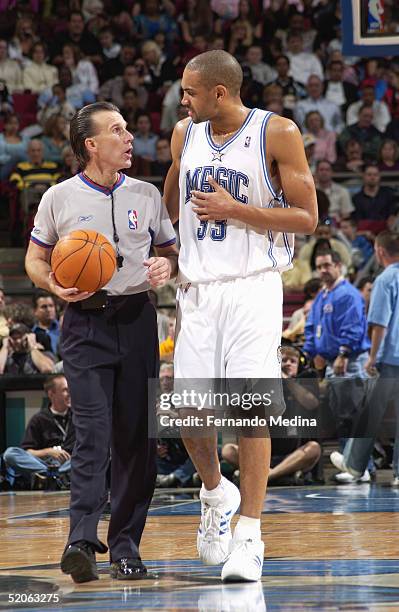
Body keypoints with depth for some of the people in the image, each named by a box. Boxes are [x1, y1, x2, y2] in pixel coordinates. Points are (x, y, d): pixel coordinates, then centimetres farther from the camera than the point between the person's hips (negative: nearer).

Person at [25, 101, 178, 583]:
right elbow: (35, 259, 10)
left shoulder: (146, 196, 9)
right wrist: (54, 284, -10)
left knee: (136, 435, 2)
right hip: (85, 323, -3)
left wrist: (167, 266, -7)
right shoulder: (59, 199, 2)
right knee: (92, 430, -16)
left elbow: (170, 251, 16)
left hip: (136, 319, 3)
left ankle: (125, 544, 10)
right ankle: (81, 539, -22)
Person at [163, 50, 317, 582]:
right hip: (198, 292, 5)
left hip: (253, 288, -4)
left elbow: (306, 217, -7)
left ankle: (249, 537, -5)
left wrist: (234, 210, -14)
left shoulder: (278, 134, -6)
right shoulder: (185, 134, 9)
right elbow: (169, 208, 25)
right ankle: (216, 494, 27)